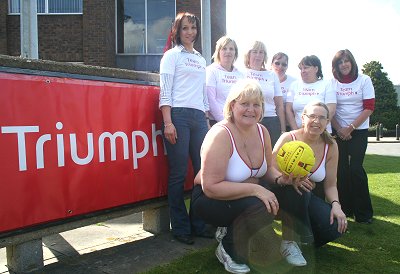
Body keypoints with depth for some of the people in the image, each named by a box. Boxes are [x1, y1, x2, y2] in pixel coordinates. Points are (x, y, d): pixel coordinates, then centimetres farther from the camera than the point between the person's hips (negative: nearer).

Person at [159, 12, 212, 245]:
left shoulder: (201, 60, 22)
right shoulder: (172, 55, 6)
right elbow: (165, 91, -4)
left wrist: (206, 120, 16)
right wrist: (168, 123, -14)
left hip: (199, 118, 6)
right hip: (178, 115, -6)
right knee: (179, 174, -4)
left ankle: (198, 224, 15)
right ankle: (180, 228, 7)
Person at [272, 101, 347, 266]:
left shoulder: (331, 146, -3)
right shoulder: (288, 139, -15)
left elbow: (330, 184, 0)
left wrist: (336, 204, -19)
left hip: (310, 199, 4)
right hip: (283, 195, -3)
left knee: (335, 226, -21)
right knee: (298, 189, -36)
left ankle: (305, 237, 14)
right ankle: (288, 242, -16)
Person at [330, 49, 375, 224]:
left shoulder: (364, 80, -1)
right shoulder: (332, 83, 3)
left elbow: (369, 108, -6)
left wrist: (350, 128, -12)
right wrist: (339, 129, -8)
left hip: (359, 131, -2)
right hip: (338, 131, 2)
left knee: (356, 169, -9)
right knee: (341, 170, 0)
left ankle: (363, 213, 5)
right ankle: (345, 209, 14)